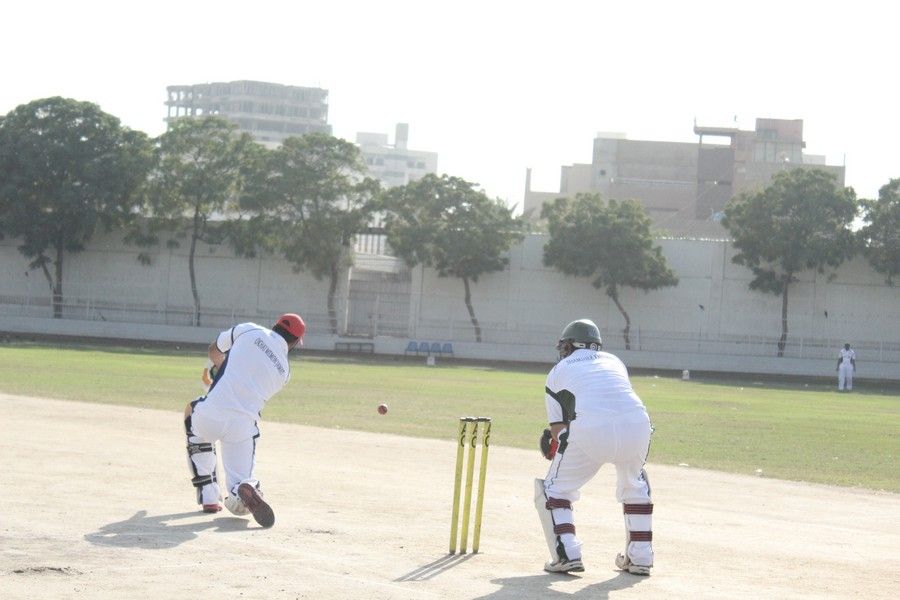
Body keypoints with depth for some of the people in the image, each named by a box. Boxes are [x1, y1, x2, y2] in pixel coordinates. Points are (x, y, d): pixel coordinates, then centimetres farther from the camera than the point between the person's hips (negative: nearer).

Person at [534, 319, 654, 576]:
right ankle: (640, 557, 28)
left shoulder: (558, 371, 23)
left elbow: (558, 428, 18)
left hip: (590, 430, -4)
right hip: (637, 425, 4)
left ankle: (566, 555, 1)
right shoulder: (614, 361, 32)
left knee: (555, 490, 16)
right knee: (635, 485, 32)